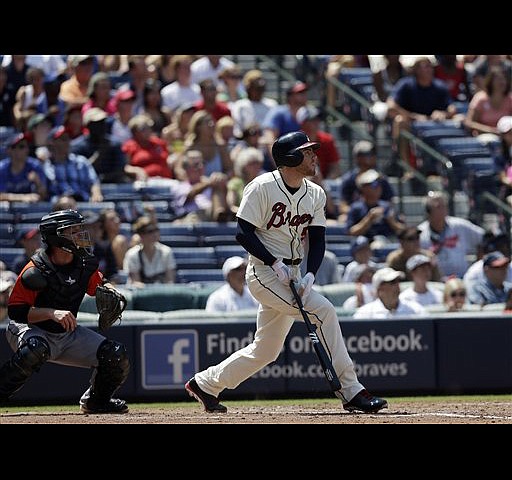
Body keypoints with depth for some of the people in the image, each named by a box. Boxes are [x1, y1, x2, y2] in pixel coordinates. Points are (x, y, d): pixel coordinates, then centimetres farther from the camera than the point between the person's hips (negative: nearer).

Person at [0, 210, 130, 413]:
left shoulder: (85, 264, -4)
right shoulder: (35, 271, -23)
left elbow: (98, 286, 16)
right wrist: (52, 313, -35)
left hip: (69, 335, 6)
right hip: (28, 329, -6)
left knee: (117, 357, -5)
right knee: (35, 350, -42)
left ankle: (96, 400, 23)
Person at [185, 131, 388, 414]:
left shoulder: (315, 194, 8)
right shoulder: (263, 187, -12)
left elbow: (317, 239, 5)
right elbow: (243, 233, -14)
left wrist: (310, 275, -11)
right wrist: (275, 263, -22)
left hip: (290, 274, 8)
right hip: (264, 271, -8)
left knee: (265, 351, 12)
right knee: (323, 310, -21)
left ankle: (205, 383, 29)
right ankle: (350, 391, -20)